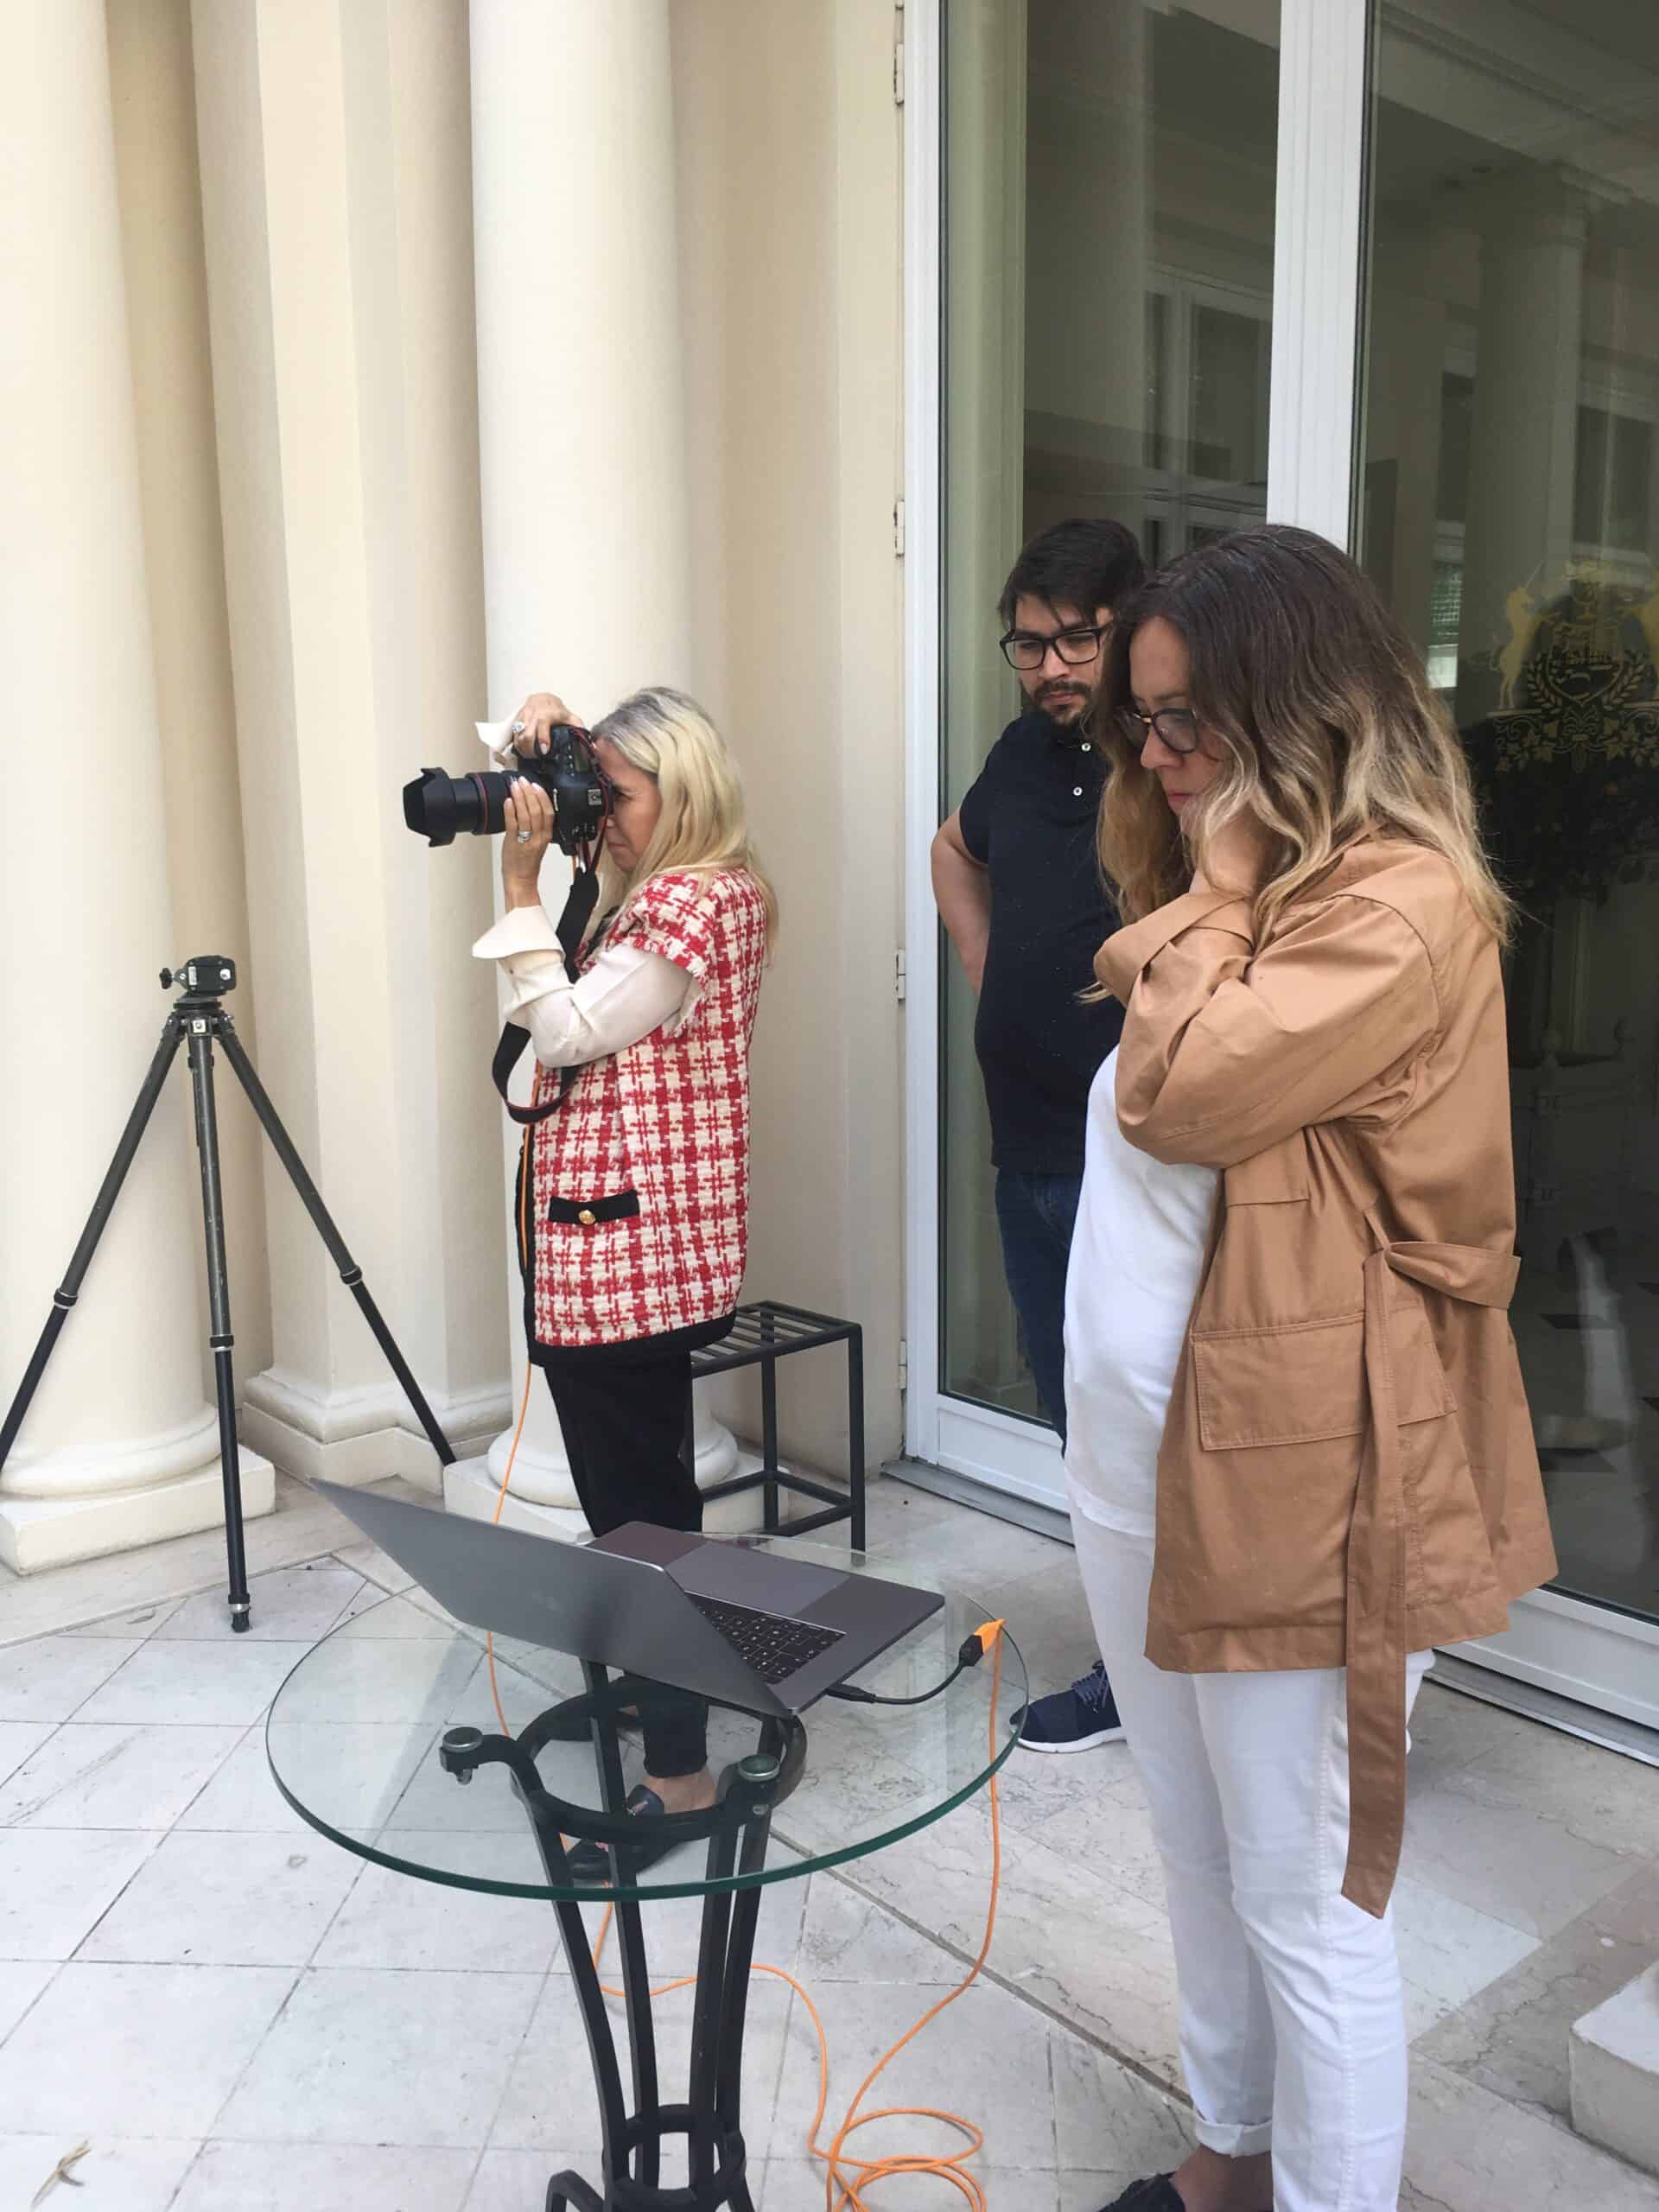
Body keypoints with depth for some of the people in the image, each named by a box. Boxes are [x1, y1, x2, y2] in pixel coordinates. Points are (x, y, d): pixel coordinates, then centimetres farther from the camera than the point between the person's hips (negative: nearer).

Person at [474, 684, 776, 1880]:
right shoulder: (656, 894, 16)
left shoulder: (696, 903, -14)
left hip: (631, 1252, -10)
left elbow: (565, 1034, -15)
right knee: (624, 1489, 20)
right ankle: (640, 1689, 35)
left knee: (639, 1498, -5)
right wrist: (544, 740, 11)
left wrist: (523, 885, -11)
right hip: (596, 1244, 10)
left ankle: (678, 1766, 4)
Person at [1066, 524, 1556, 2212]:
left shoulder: (1401, 902, -15)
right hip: (1133, 1456, 9)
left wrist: (1220, 880, -13)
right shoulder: (1231, 895, 13)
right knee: (1197, 1855, 23)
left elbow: (1183, 1092, -23)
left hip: (1284, 1471, -9)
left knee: (1300, 1898, 7)